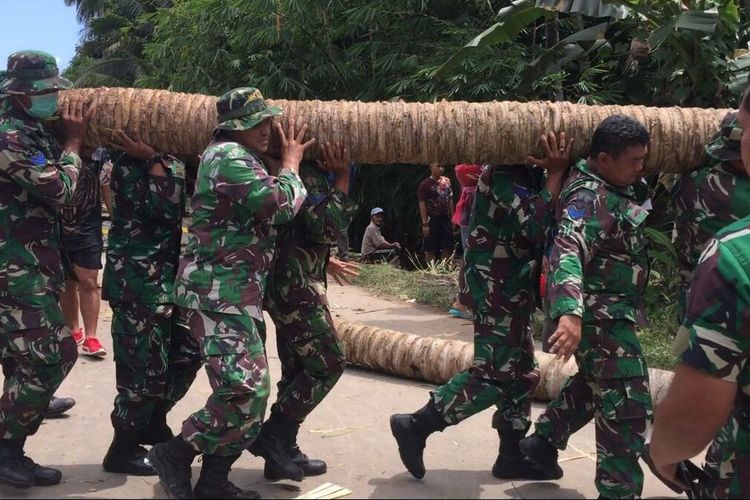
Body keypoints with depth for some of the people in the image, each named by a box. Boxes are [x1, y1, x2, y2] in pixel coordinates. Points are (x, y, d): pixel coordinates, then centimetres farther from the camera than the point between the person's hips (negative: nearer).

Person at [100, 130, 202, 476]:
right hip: (137, 279, -9)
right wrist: (153, 159, -21)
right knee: (145, 361, -3)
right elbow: (165, 208, -24)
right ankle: (122, 450, 13)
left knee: (187, 351, 13)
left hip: (169, 276, 9)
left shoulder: (172, 161, 14)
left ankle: (153, 423, 32)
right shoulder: (128, 165, -12)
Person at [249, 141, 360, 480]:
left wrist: (326, 264, 33)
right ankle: (269, 437, -3)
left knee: (298, 370, 12)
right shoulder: (307, 174, -15)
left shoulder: (311, 175, 18)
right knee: (328, 363, -6)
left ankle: (282, 452, 17)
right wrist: (342, 179, -20)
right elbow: (327, 228, -24)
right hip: (296, 288, -11)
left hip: (292, 286, 11)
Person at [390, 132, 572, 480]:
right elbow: (534, 223, -28)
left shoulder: (531, 173, 13)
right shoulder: (505, 174, -17)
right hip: (497, 286, -10)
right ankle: (415, 427, 0)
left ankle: (513, 454, 23)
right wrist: (556, 174, -24)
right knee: (494, 373, -8)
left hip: (513, 285, 10)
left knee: (521, 371, 13)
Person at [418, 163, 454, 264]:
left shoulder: (446, 181, 9)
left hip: (446, 219, 6)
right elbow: (422, 204, -10)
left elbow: (450, 200, 15)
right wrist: (425, 223, -15)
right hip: (432, 220, -5)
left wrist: (452, 217, 10)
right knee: (430, 248, 0)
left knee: (447, 247, 9)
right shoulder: (425, 184, -8)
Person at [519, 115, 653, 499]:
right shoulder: (590, 198, -24)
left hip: (613, 311, 10)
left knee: (594, 383, 25)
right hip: (599, 314, -10)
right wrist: (570, 313, -53)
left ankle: (543, 440, 39)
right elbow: (568, 253, -39)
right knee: (628, 404, -6)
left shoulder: (619, 185, 7)